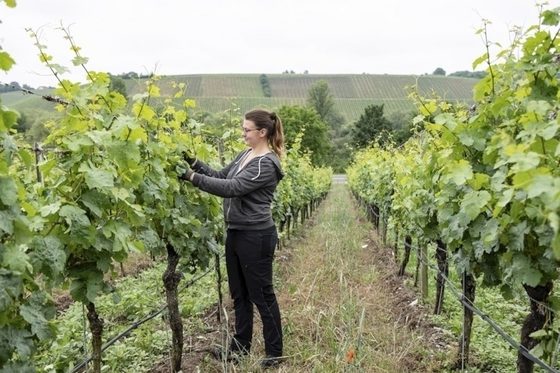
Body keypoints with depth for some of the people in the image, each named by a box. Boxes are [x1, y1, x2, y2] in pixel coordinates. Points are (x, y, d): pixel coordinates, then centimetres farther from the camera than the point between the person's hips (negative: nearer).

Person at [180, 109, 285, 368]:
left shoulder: (267, 164, -18)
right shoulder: (245, 155, 11)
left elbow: (232, 188, -25)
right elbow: (221, 175, 14)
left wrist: (193, 178, -25)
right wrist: (194, 162, 0)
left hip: (256, 236, -9)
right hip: (235, 233, 9)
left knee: (262, 295, 3)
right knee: (239, 294, 17)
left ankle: (274, 352, 18)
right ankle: (240, 346, 31)